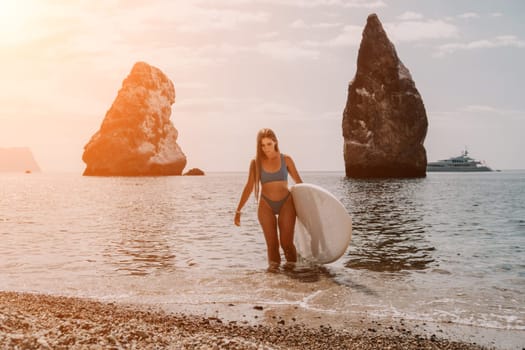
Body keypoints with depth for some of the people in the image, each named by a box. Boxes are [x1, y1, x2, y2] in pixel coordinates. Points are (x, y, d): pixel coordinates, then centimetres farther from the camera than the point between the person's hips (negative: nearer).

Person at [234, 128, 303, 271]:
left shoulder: (286, 160, -1)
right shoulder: (256, 162, -1)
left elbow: (299, 182, 8)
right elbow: (249, 187, 1)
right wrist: (238, 211, 0)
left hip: (286, 204, 0)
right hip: (266, 205, 0)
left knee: (286, 242, -4)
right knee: (271, 242, -3)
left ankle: (291, 264, 16)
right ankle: (273, 264, 14)